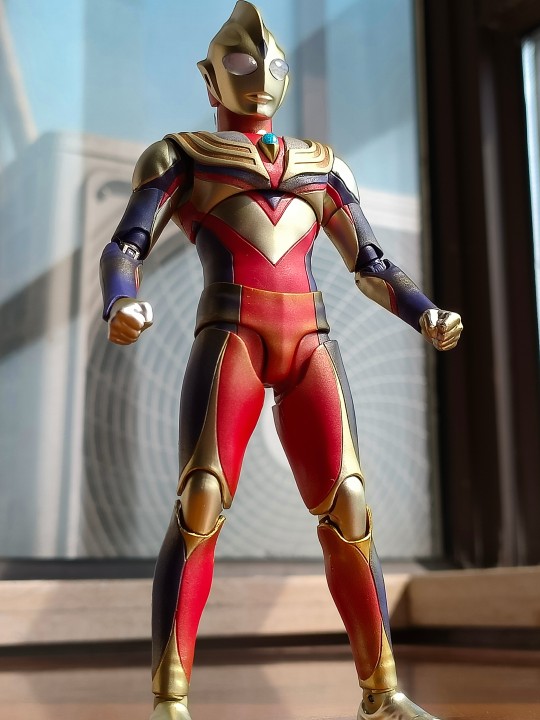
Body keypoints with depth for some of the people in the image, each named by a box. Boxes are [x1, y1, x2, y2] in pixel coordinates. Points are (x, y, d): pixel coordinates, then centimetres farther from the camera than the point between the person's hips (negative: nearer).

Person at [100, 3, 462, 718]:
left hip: (310, 341, 3)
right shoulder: (181, 155, 16)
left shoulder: (320, 164, 27)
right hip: (231, 333, -3)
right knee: (201, 503, -19)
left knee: (347, 506, -7)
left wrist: (427, 315, 1)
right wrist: (121, 305, -22)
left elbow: (372, 264, 21)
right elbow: (125, 248, 3)